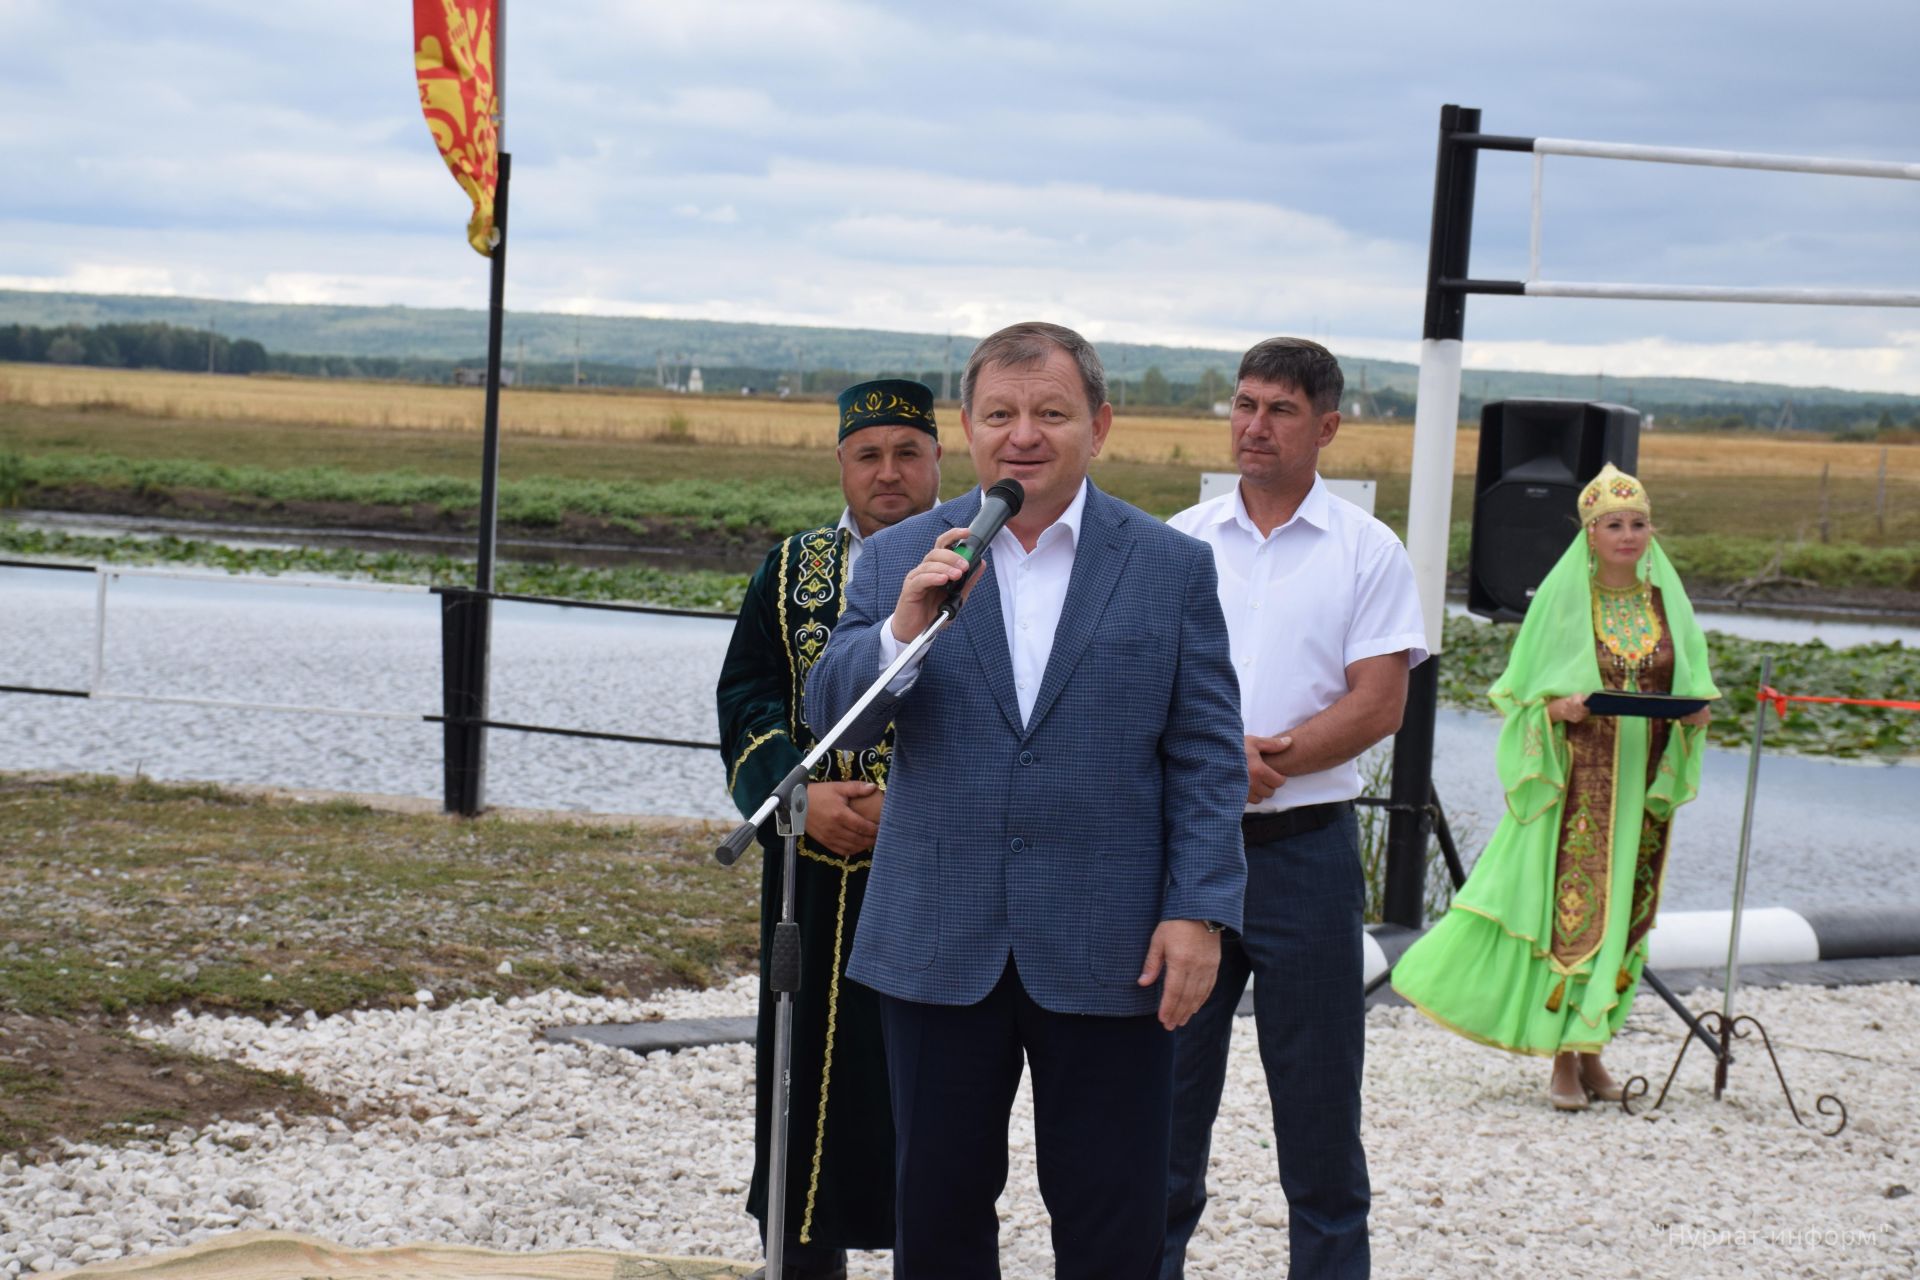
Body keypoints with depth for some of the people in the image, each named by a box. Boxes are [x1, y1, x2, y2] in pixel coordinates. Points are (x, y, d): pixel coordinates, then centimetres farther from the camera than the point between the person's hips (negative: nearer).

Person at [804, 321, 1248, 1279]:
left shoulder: (1172, 568, 2)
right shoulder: (899, 560, 5)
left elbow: (1208, 758, 1)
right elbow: (832, 715, -2)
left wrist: (1199, 911, -8)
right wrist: (903, 628, -20)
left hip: (1109, 951, -1)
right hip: (939, 949, 2)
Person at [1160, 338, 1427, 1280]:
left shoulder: (1368, 553, 1)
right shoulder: (1177, 544, 7)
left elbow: (1378, 706, -7)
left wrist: (1260, 759, -17)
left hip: (1306, 849, -2)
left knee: (1317, 1101, 4)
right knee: (1166, 1087, 8)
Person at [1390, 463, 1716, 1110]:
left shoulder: (1667, 600, 7)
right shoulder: (1562, 596, -3)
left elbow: (1693, 684, 13)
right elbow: (1524, 688, 0)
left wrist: (1695, 710, -8)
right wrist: (1557, 706, -20)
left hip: (1642, 785, 4)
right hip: (1575, 781, -4)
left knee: (1626, 910, 7)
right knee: (1572, 908, -8)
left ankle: (1590, 1046, 17)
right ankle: (1564, 1060, -3)